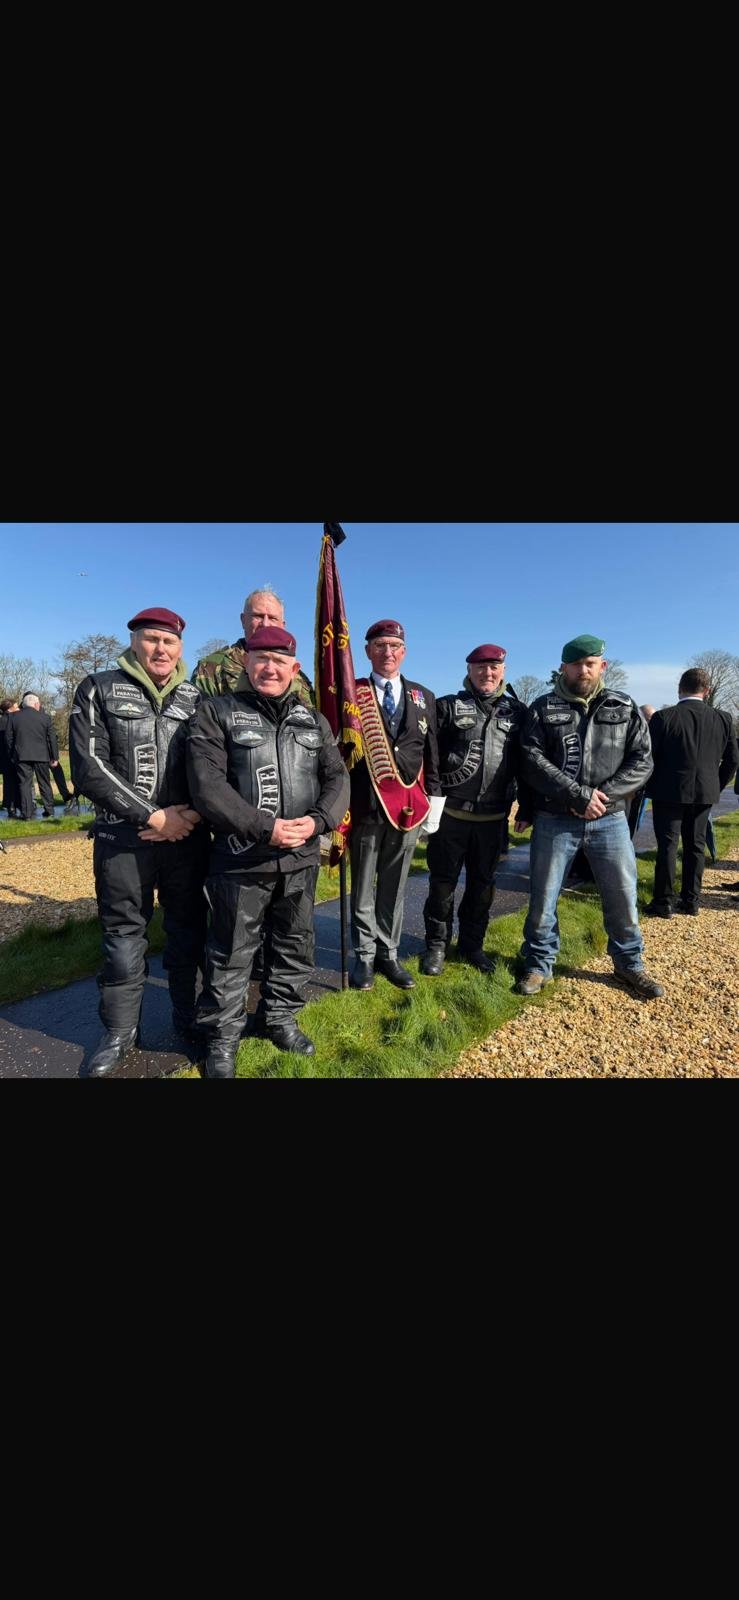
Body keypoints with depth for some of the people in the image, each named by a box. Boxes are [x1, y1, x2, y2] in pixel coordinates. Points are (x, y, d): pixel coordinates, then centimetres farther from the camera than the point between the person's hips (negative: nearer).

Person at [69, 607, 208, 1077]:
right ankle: (120, 1032, 27)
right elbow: (89, 766, -8)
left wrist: (193, 813, -12)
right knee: (124, 933, 9)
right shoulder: (100, 689, 2)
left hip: (190, 836, 2)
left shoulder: (198, 698, 8)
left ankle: (189, 1017, 30)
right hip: (123, 836, -1)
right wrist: (152, 816, -13)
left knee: (189, 928, 11)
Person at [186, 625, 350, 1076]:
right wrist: (264, 828, -21)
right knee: (232, 955, 9)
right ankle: (222, 1038, 31)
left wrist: (318, 820, -15)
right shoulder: (217, 711, -3)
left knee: (297, 945, 18)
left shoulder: (315, 721, 10)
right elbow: (207, 782, -14)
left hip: (302, 858, 5)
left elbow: (338, 777, 5)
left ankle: (282, 1019, 41)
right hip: (241, 859, -4)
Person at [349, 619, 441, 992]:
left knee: (395, 887, 11)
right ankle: (365, 956, 23)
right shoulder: (351, 694, 2)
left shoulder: (424, 698, 12)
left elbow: (431, 754, 13)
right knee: (363, 887, 9)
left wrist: (433, 800, 7)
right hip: (364, 805, -2)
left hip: (408, 806, 3)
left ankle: (388, 954, 25)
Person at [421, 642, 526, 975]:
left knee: (482, 884, 14)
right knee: (443, 882, 8)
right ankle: (437, 946, 26)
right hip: (450, 814, -2)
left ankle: (472, 945, 32)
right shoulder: (448, 707, -1)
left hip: (493, 818, 3)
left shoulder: (518, 712, 8)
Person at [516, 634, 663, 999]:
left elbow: (642, 761, 1)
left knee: (623, 897, 11)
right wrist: (581, 794, -18)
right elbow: (532, 761, -10)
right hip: (554, 820, -2)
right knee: (543, 897, 6)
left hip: (609, 819, 2)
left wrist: (602, 795, -14)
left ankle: (629, 964, 34)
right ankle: (539, 965, 25)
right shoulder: (542, 708, 1)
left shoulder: (625, 708, 7)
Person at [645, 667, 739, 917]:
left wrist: (649, 785, 4)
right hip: (705, 793, 4)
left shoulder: (664, 717, -13)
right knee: (695, 845, 13)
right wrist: (716, 786, 16)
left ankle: (664, 902, 6)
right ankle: (690, 901, 20)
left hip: (670, 791, -4)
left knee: (667, 845, 2)